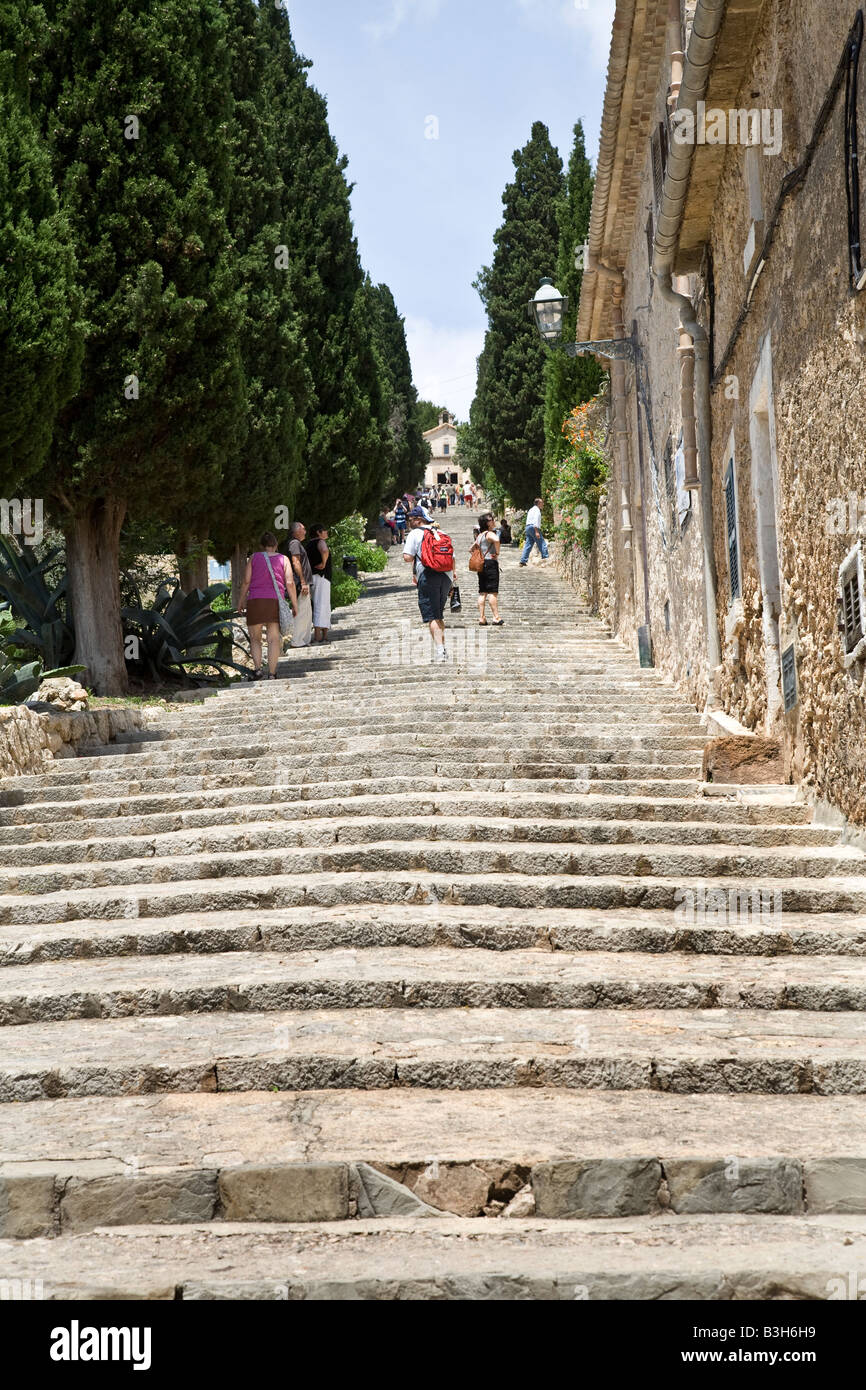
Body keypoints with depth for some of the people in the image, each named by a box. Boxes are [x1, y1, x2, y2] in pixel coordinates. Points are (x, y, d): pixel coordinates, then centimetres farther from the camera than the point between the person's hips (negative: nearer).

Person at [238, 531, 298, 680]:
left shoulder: (254, 558, 7)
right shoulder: (283, 559, 8)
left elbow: (246, 581, 2)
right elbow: (290, 583, 1)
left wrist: (240, 601, 9)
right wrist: (294, 605, 5)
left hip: (255, 601, 0)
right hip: (276, 601, 0)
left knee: (255, 639, 9)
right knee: (274, 639, 1)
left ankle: (258, 668, -8)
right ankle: (272, 674, -3)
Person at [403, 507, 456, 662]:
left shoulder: (415, 534, -1)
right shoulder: (440, 533, 17)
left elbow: (407, 557, -9)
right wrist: (453, 575, 24)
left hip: (428, 576, -6)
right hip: (446, 575, 6)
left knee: (432, 616, -6)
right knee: (439, 615, 17)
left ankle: (439, 650, -16)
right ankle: (443, 648, 16)